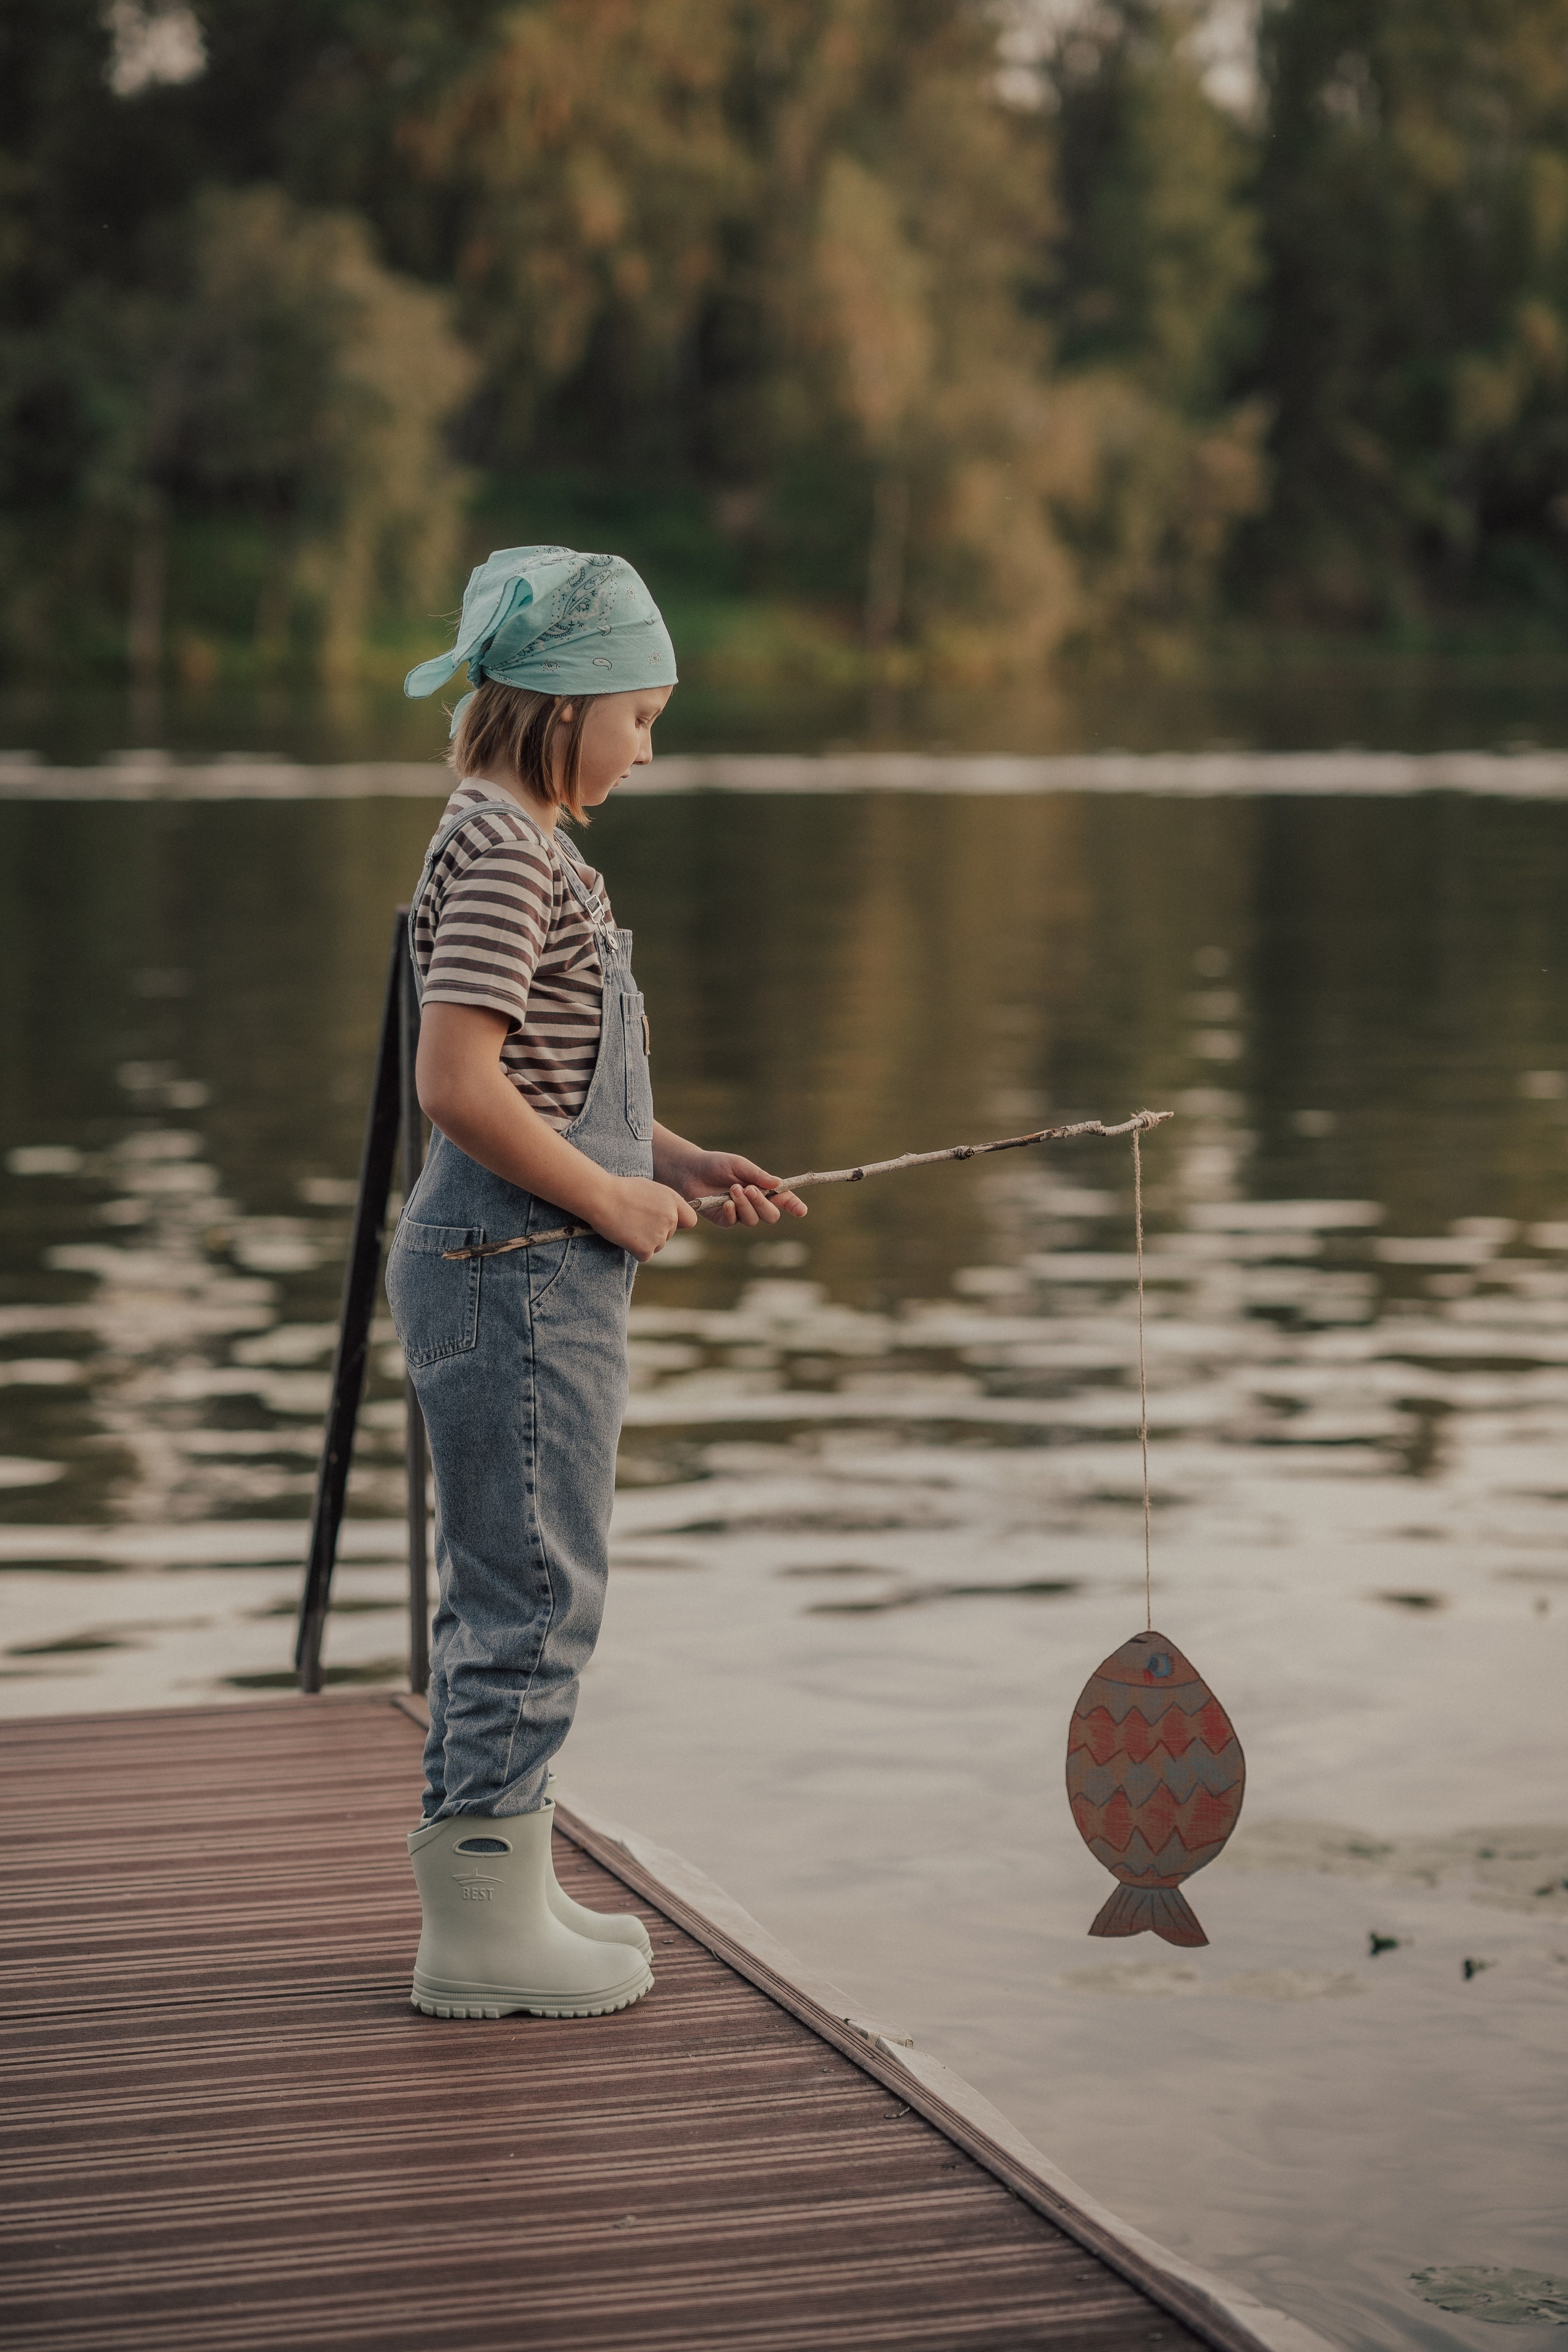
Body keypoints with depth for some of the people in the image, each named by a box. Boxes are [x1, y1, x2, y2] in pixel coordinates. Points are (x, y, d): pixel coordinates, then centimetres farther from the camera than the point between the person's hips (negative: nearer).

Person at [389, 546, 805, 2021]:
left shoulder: (521, 844, 15)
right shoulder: (503, 849, -17)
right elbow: (458, 1085, -25)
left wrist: (680, 1163, 12)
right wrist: (610, 1199, -15)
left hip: (533, 1271, 11)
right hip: (516, 1274, -11)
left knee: (513, 1589, 16)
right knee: (531, 1587, -4)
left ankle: (497, 1898, 25)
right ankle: (482, 1929, 4)